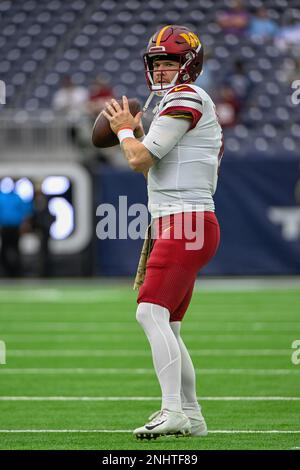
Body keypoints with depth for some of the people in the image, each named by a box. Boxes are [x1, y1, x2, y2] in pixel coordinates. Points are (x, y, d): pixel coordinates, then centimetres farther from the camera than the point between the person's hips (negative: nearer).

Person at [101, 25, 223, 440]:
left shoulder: (187, 97, -8)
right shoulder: (198, 109, 23)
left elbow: (140, 159, -14)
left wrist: (125, 130, 5)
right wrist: (134, 134, 23)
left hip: (187, 224, -11)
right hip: (177, 227, 11)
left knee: (152, 313, -21)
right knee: (167, 327, 14)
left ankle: (172, 411, -30)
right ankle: (191, 417, 19)